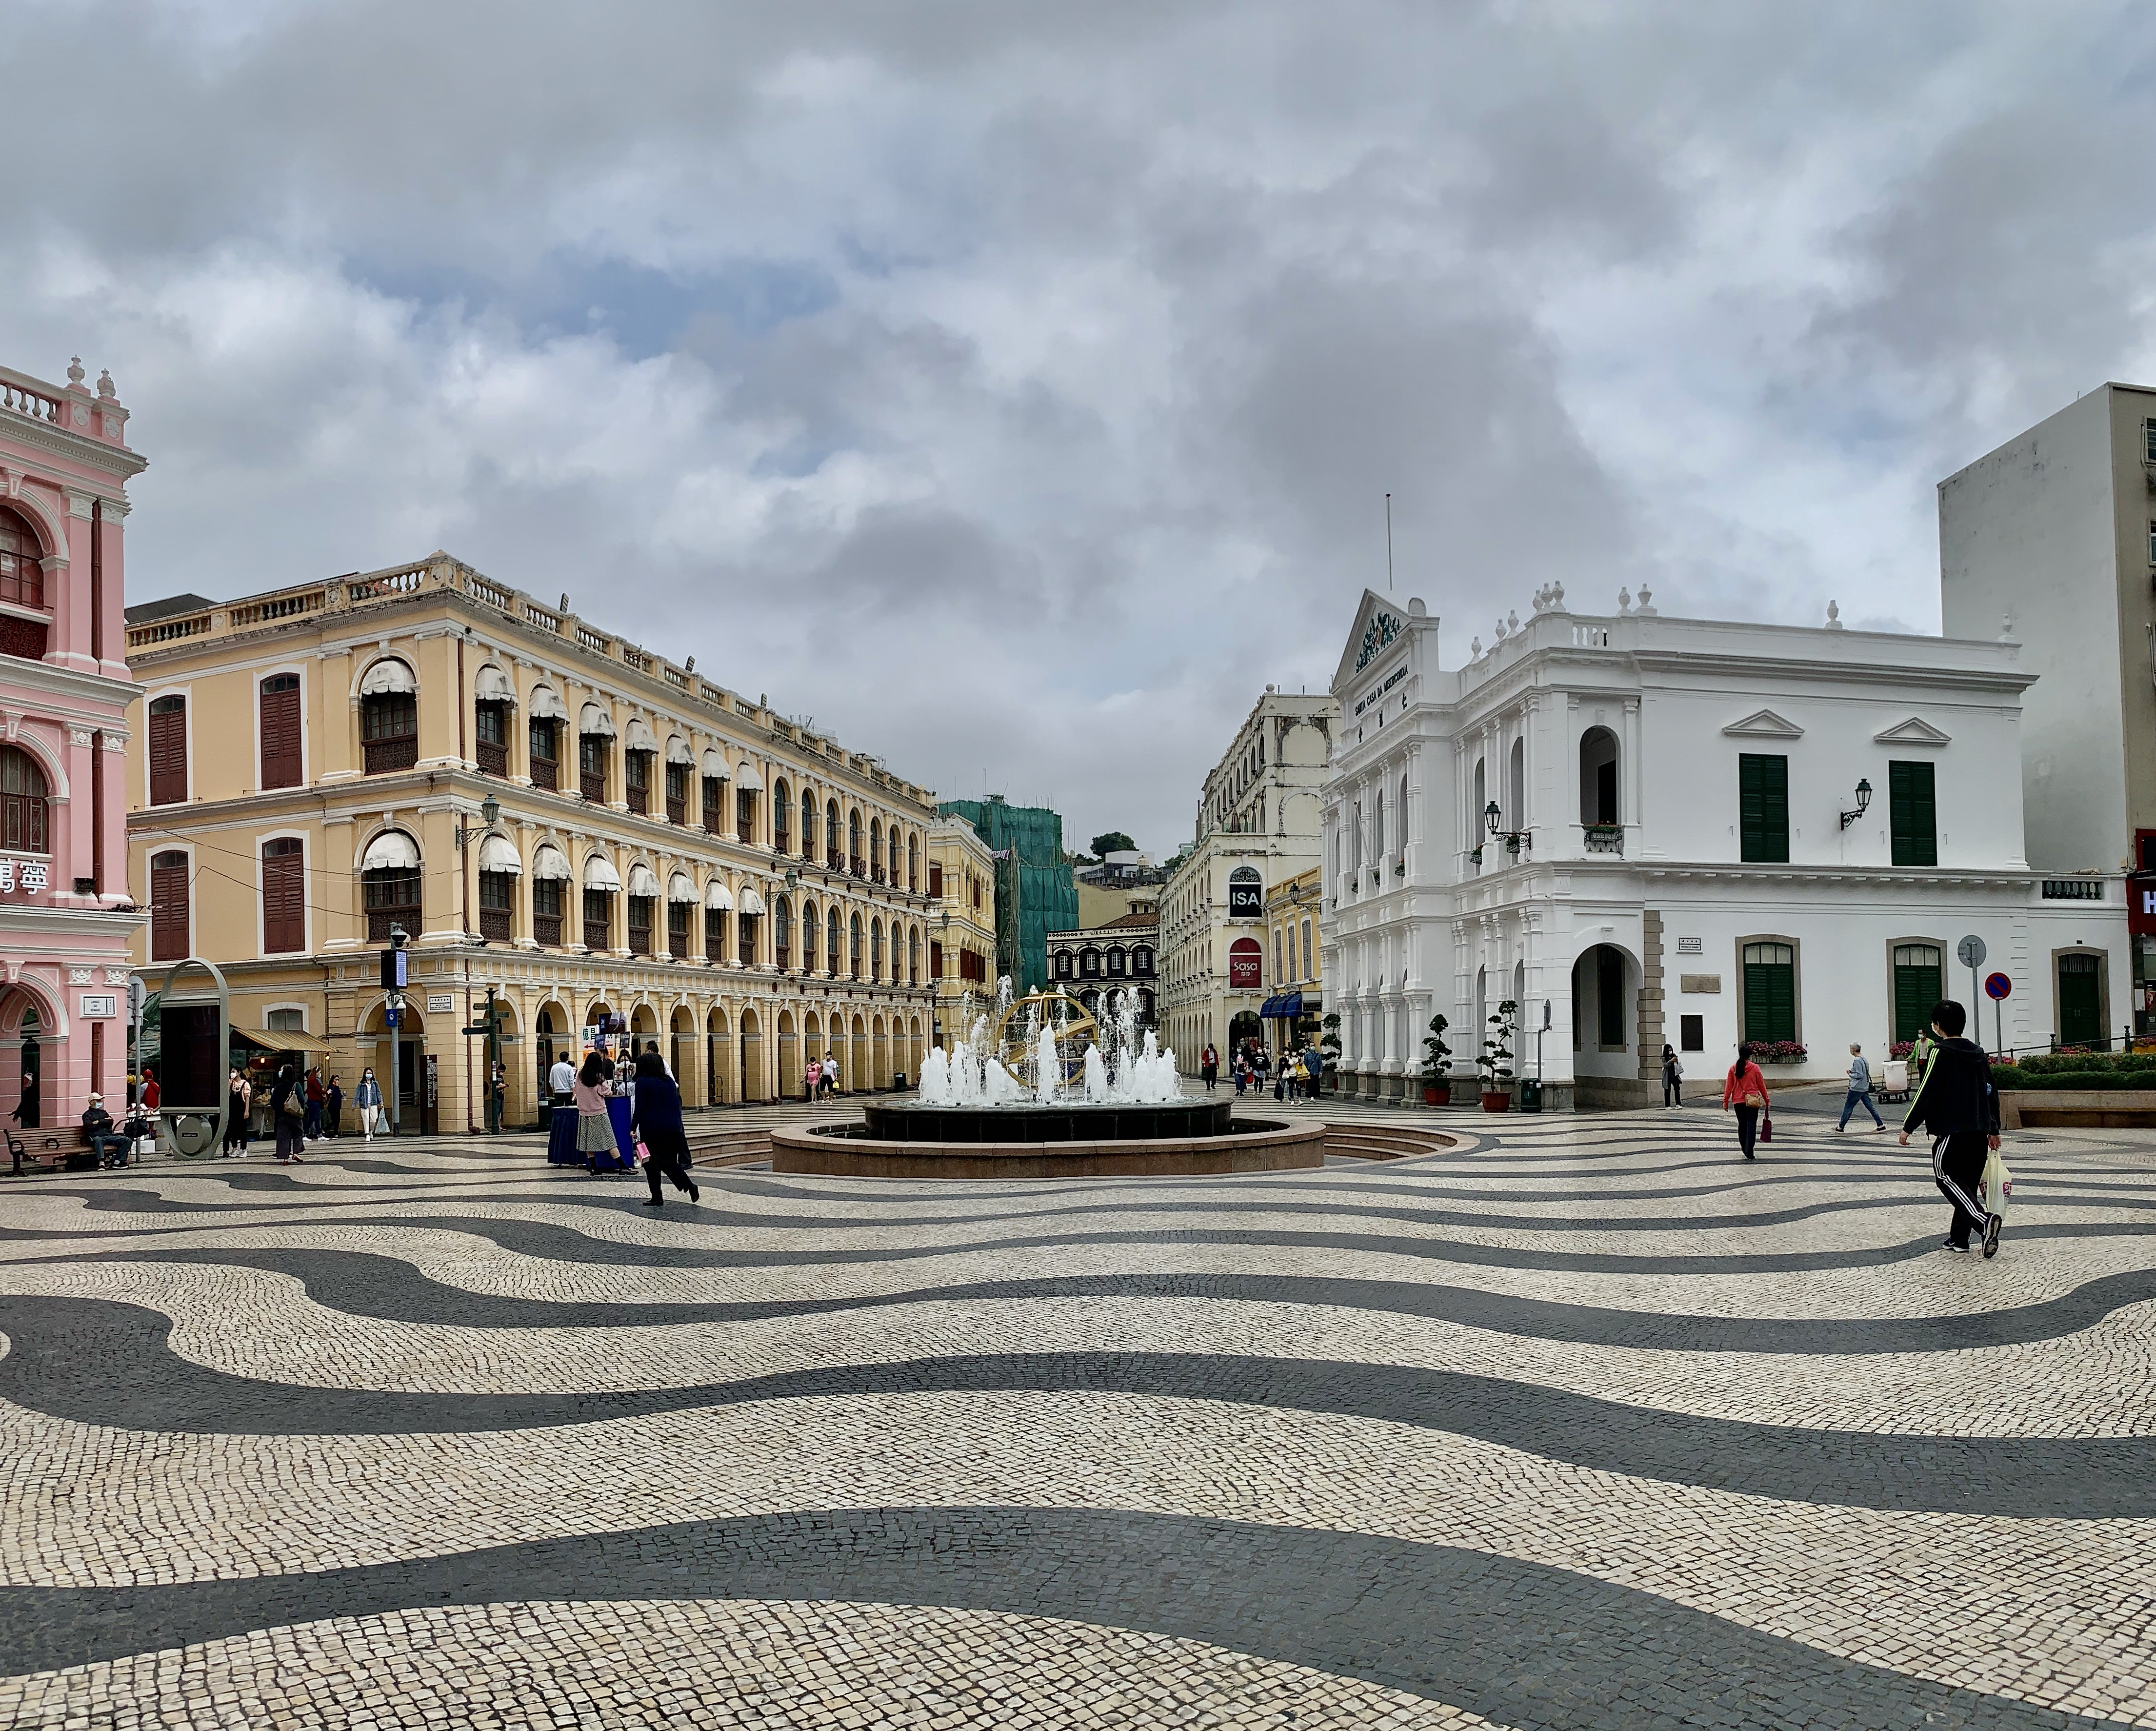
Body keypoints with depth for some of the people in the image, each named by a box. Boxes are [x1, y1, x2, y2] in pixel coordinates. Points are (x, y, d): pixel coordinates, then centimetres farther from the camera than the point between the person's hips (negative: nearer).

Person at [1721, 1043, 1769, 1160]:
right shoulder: (1755, 1068, -5)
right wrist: (1767, 1100, 10)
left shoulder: (1733, 1069, 0)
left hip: (1738, 1101, 2)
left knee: (1742, 1124, 17)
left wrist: (1725, 1101, 7)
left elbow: (1728, 1086, 1)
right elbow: (1761, 1085, 1)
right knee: (1751, 1125, -2)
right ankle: (1749, 1152, -12)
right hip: (1753, 1101, -2)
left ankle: (1745, 1148, 25)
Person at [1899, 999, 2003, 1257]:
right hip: (1979, 1130, 7)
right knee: (1968, 1182, 12)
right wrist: (1993, 1129, 27)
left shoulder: (1941, 1052, -9)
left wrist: (1909, 1126, -6)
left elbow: (1928, 1093, -12)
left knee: (1947, 1178, -5)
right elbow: (1991, 1092, 19)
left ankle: (1984, 1221, -25)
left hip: (1952, 1129, -7)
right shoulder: (1979, 1053, 13)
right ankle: (1959, 1238, 15)